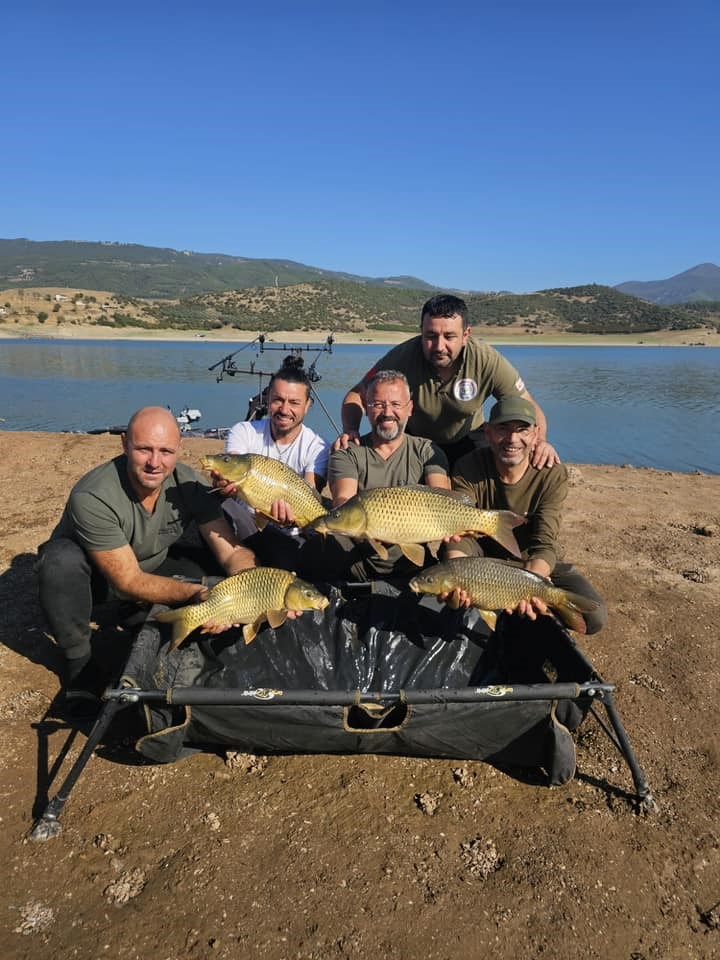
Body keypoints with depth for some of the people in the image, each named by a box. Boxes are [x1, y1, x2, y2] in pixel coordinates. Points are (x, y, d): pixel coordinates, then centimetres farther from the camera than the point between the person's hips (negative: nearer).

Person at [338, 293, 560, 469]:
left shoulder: (488, 361, -26)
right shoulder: (403, 357, -27)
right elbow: (357, 394, -16)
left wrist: (539, 440, -38)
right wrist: (350, 430, -36)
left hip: (466, 440, 1)